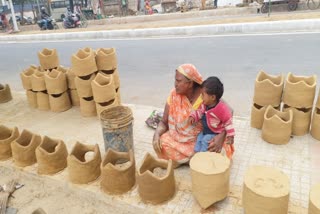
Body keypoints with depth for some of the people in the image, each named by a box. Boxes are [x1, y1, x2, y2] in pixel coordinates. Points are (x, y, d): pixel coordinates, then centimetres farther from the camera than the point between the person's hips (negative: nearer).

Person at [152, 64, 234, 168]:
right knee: (162, 143, -22)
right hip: (180, 138, 3)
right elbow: (164, 122, -4)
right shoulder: (174, 95, -11)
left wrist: (221, 136, -32)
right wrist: (157, 134, -27)